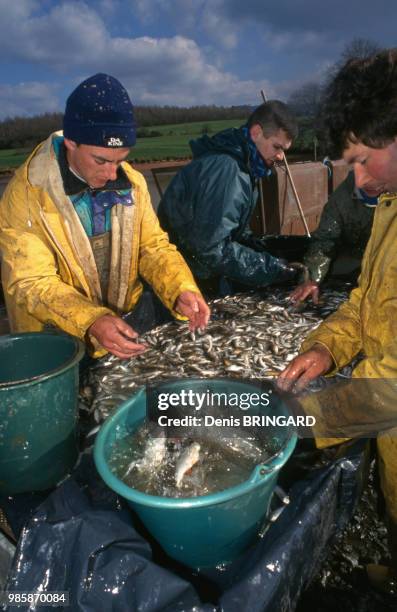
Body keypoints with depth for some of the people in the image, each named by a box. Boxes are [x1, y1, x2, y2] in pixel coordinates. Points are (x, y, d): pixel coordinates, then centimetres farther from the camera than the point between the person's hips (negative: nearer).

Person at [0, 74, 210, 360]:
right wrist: (90, 323, -34)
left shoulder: (132, 182, 0)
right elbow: (32, 283, -17)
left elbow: (154, 247, 3)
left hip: (125, 327, 3)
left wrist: (182, 291, -17)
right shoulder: (26, 195, -15)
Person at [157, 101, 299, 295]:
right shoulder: (224, 168, -24)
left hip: (207, 275, 9)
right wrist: (273, 268, -21)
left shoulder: (244, 165, 7)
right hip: (186, 279, -9)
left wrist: (264, 251, -1)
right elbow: (212, 248, -28)